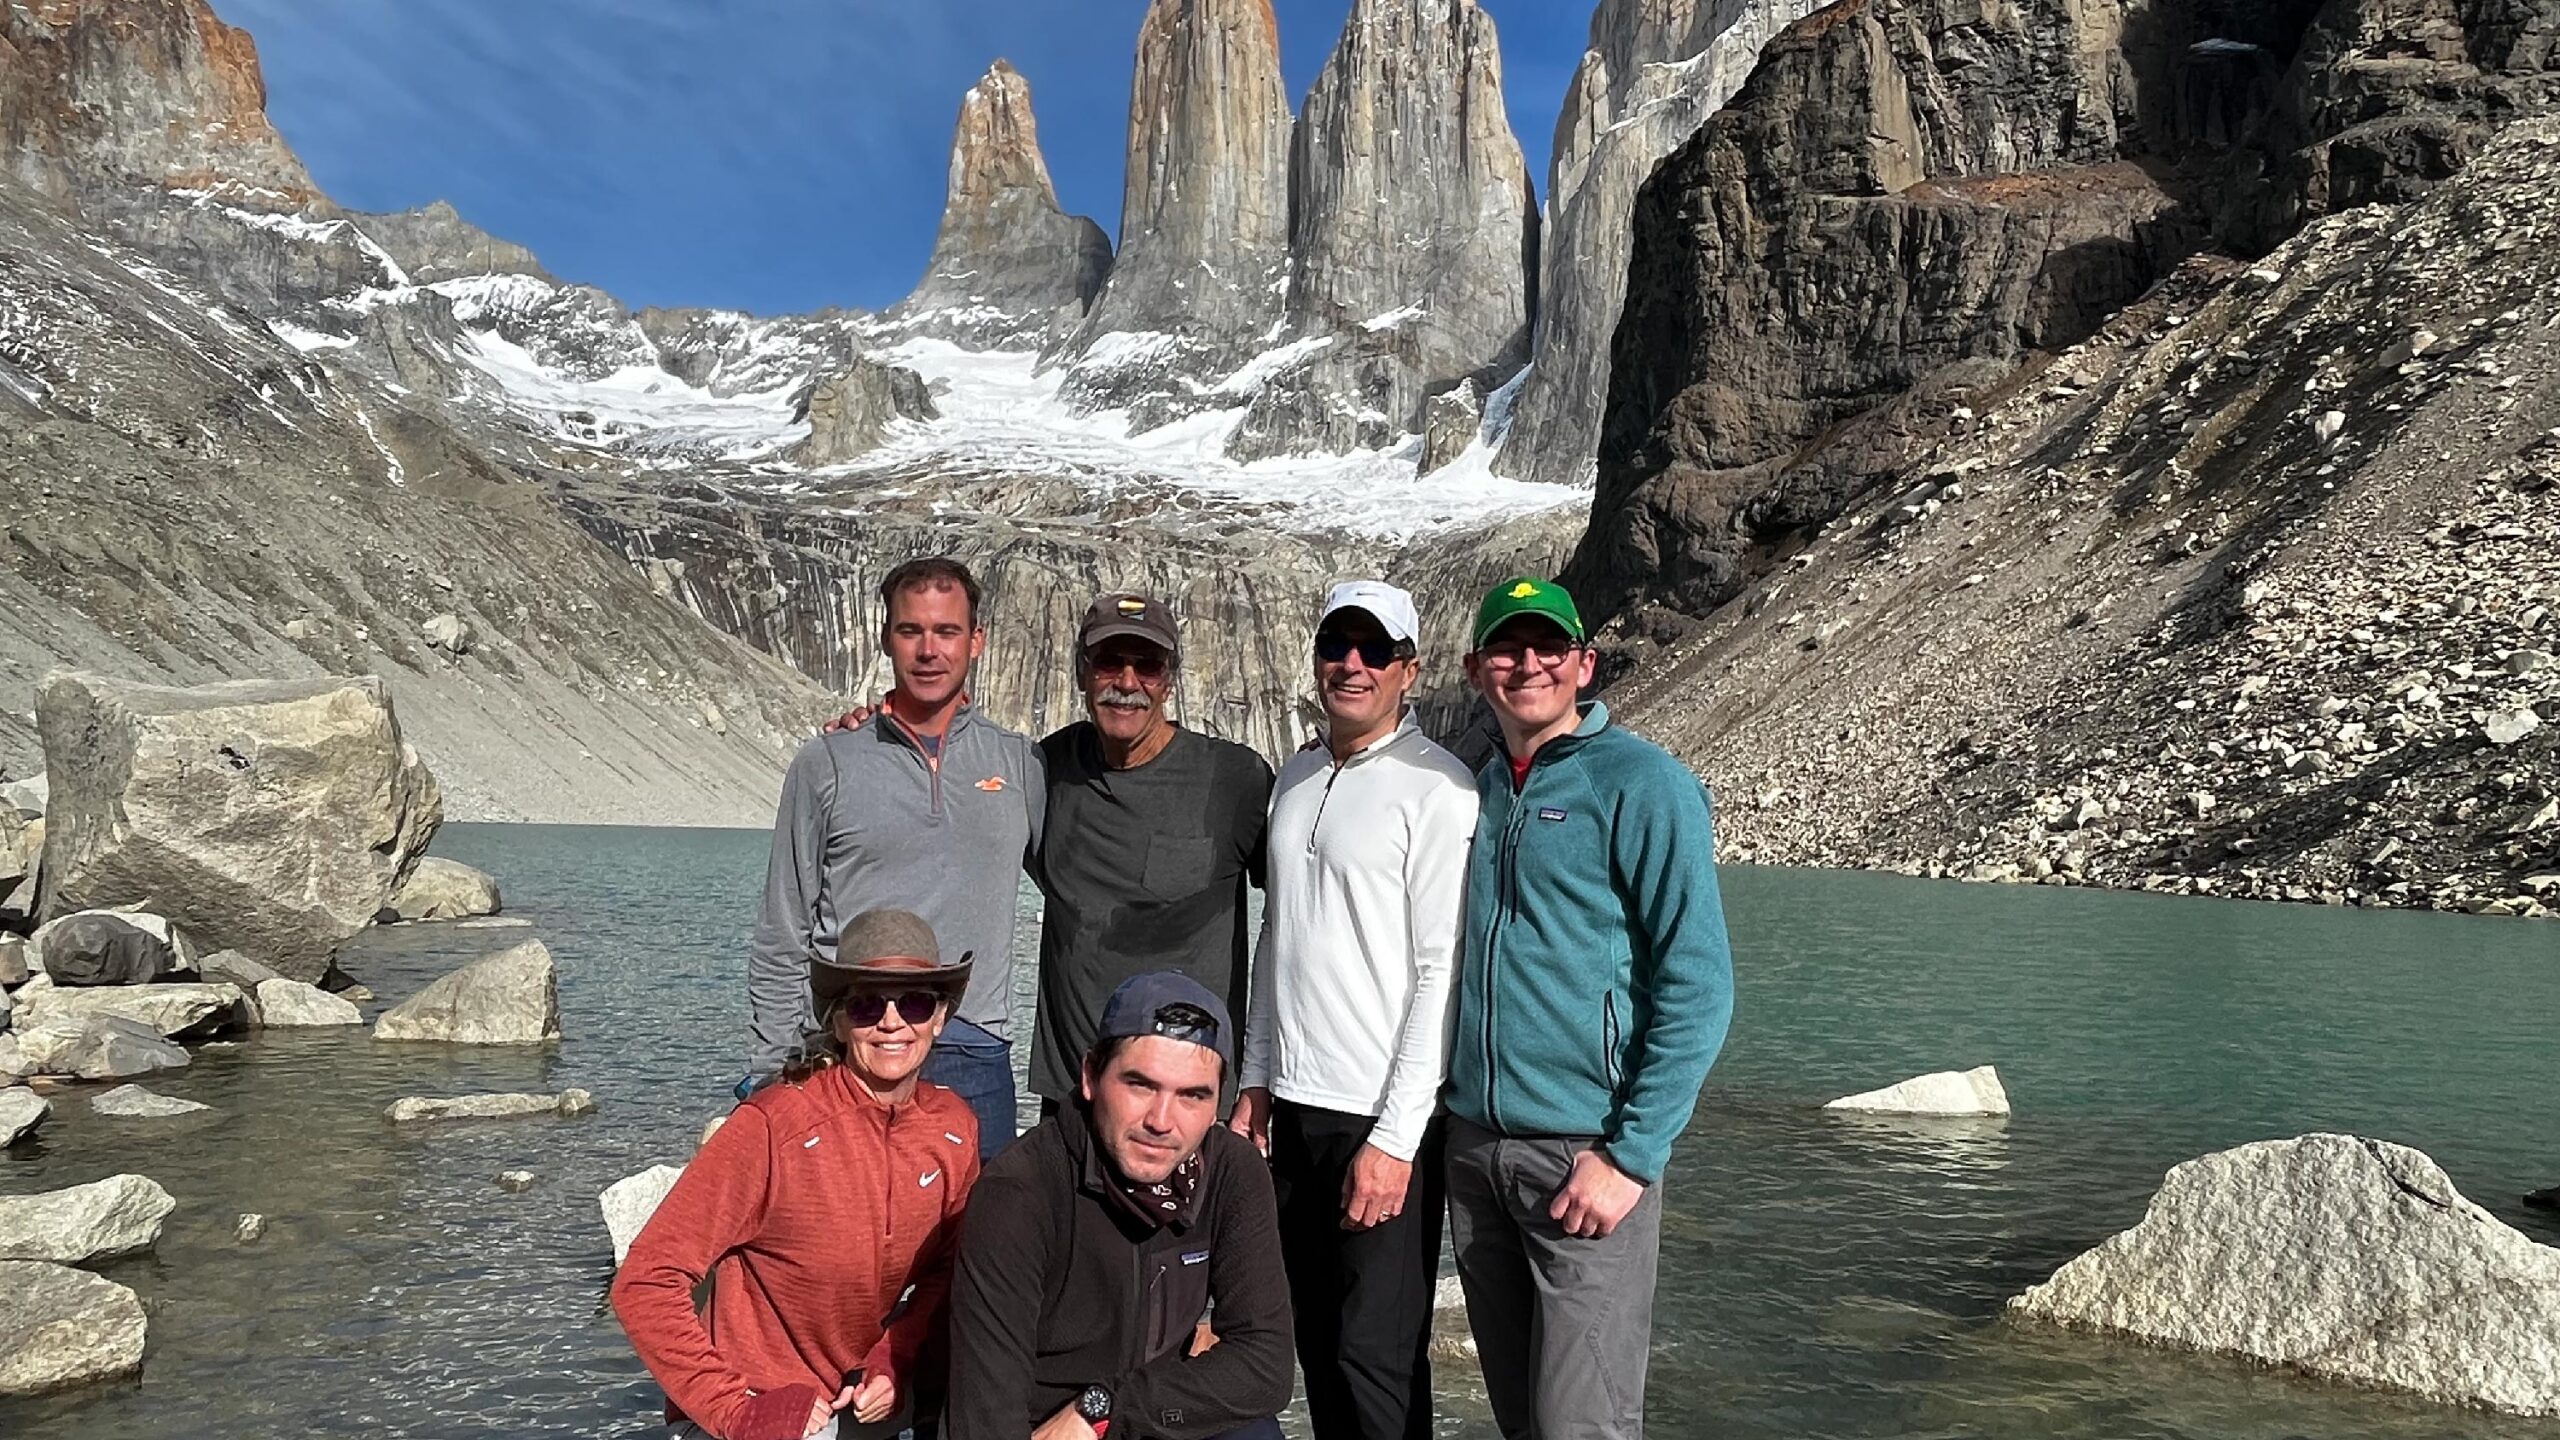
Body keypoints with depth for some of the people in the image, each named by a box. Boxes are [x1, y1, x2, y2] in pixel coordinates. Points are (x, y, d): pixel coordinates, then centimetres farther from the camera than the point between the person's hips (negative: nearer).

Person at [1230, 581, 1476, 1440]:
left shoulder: (1437, 789, -11)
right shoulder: (1295, 779, 12)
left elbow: (1444, 970, -14)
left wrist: (1395, 1136, -16)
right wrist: (1255, 1080, 13)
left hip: (1383, 1120, -6)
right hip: (1295, 1109, 7)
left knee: (1377, 1358, 1)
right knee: (1315, 1342, 14)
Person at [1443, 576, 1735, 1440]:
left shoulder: (1641, 785, -8)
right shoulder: (1479, 790, 10)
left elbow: (1698, 985, -12)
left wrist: (1631, 1156, -16)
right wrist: (1455, 1111, 11)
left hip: (1585, 1155, -6)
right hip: (1473, 1145, 6)